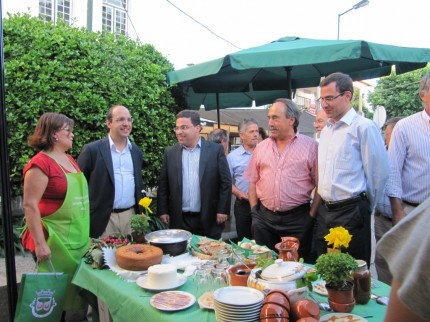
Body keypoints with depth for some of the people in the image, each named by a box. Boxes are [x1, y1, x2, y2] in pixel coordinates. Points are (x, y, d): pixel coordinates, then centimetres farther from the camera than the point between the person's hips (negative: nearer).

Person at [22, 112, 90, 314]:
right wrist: (39, 243, -21)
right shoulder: (40, 163, -15)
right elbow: (30, 205, -18)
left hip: (76, 238, 7)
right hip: (54, 241, -7)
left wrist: (85, 234, 16)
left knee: (69, 287, 16)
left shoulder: (69, 160, 9)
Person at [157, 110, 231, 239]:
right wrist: (163, 211, 3)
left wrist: (222, 210, -6)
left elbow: (225, 182, -2)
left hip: (209, 219, -1)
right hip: (179, 220, 2)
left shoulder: (216, 150, -2)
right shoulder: (170, 152, 5)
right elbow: (163, 184, 7)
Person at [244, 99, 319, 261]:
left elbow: (320, 184, -4)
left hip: (298, 218, -3)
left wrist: (312, 213, -8)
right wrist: (254, 210, 7)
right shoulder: (261, 147, 9)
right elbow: (252, 181, 12)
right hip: (264, 217, 4)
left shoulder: (310, 146, -3)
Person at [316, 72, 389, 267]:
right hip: (324, 212, 7)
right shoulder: (326, 130, 13)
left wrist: (367, 207, 0)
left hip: (351, 213, -7)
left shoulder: (364, 127, -11)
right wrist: (324, 203, 17)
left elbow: (379, 173, -10)